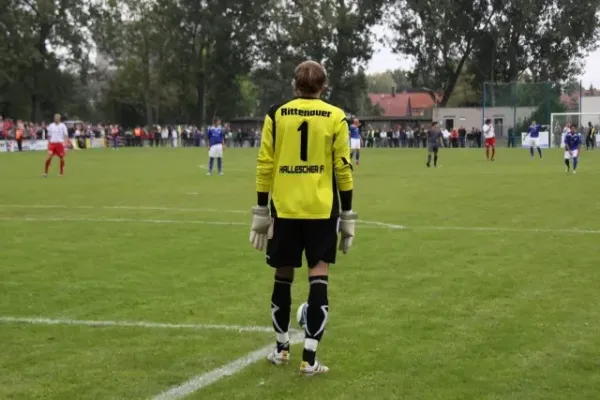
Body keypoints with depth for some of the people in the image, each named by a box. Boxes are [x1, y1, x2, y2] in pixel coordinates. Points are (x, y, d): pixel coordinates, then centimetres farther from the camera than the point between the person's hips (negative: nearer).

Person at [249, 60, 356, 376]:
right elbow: (343, 169, -1)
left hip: (284, 208, 1)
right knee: (318, 277, 2)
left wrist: (261, 211, 8)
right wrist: (347, 215, 7)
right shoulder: (335, 117, 0)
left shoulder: (276, 115, 2)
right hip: (322, 210, -1)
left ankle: (281, 349, 27)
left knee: (283, 275, 14)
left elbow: (264, 165, 1)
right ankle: (309, 358, -2)